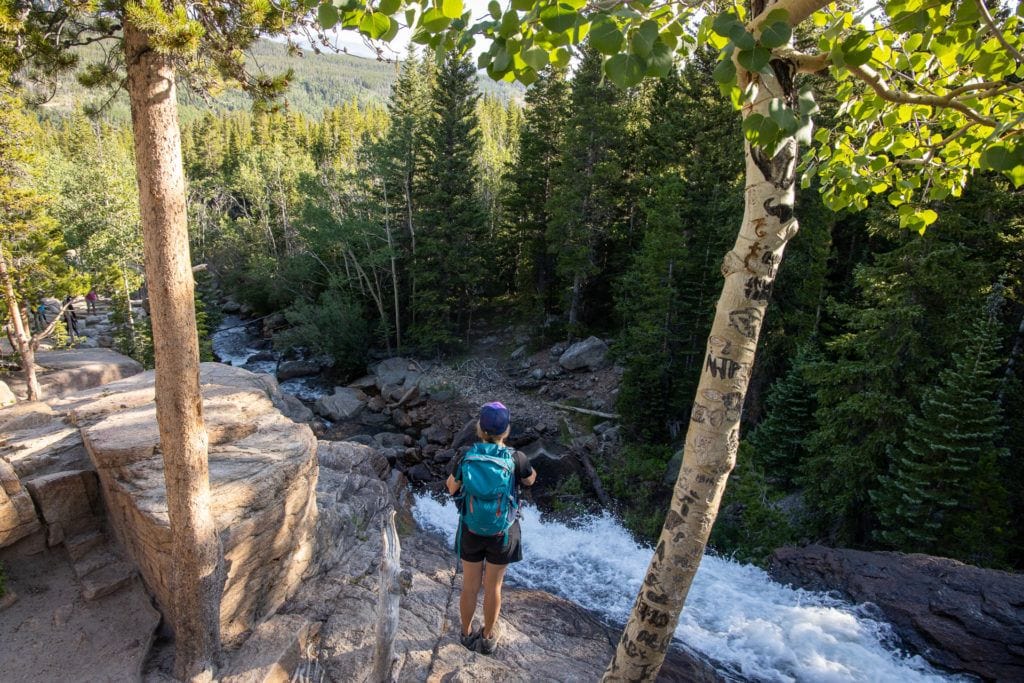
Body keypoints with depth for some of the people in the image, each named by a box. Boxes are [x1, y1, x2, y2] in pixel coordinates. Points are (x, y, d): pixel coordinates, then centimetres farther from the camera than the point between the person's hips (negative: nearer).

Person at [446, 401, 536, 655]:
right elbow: (530, 480, 2)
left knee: (470, 586, 21)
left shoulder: (464, 458, -18)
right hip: (502, 532, -1)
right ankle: (487, 638, 39)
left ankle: (467, 633, 42)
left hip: (471, 530, 1)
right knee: (493, 587, 19)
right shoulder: (516, 459, -22)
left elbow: (452, 488, 1)